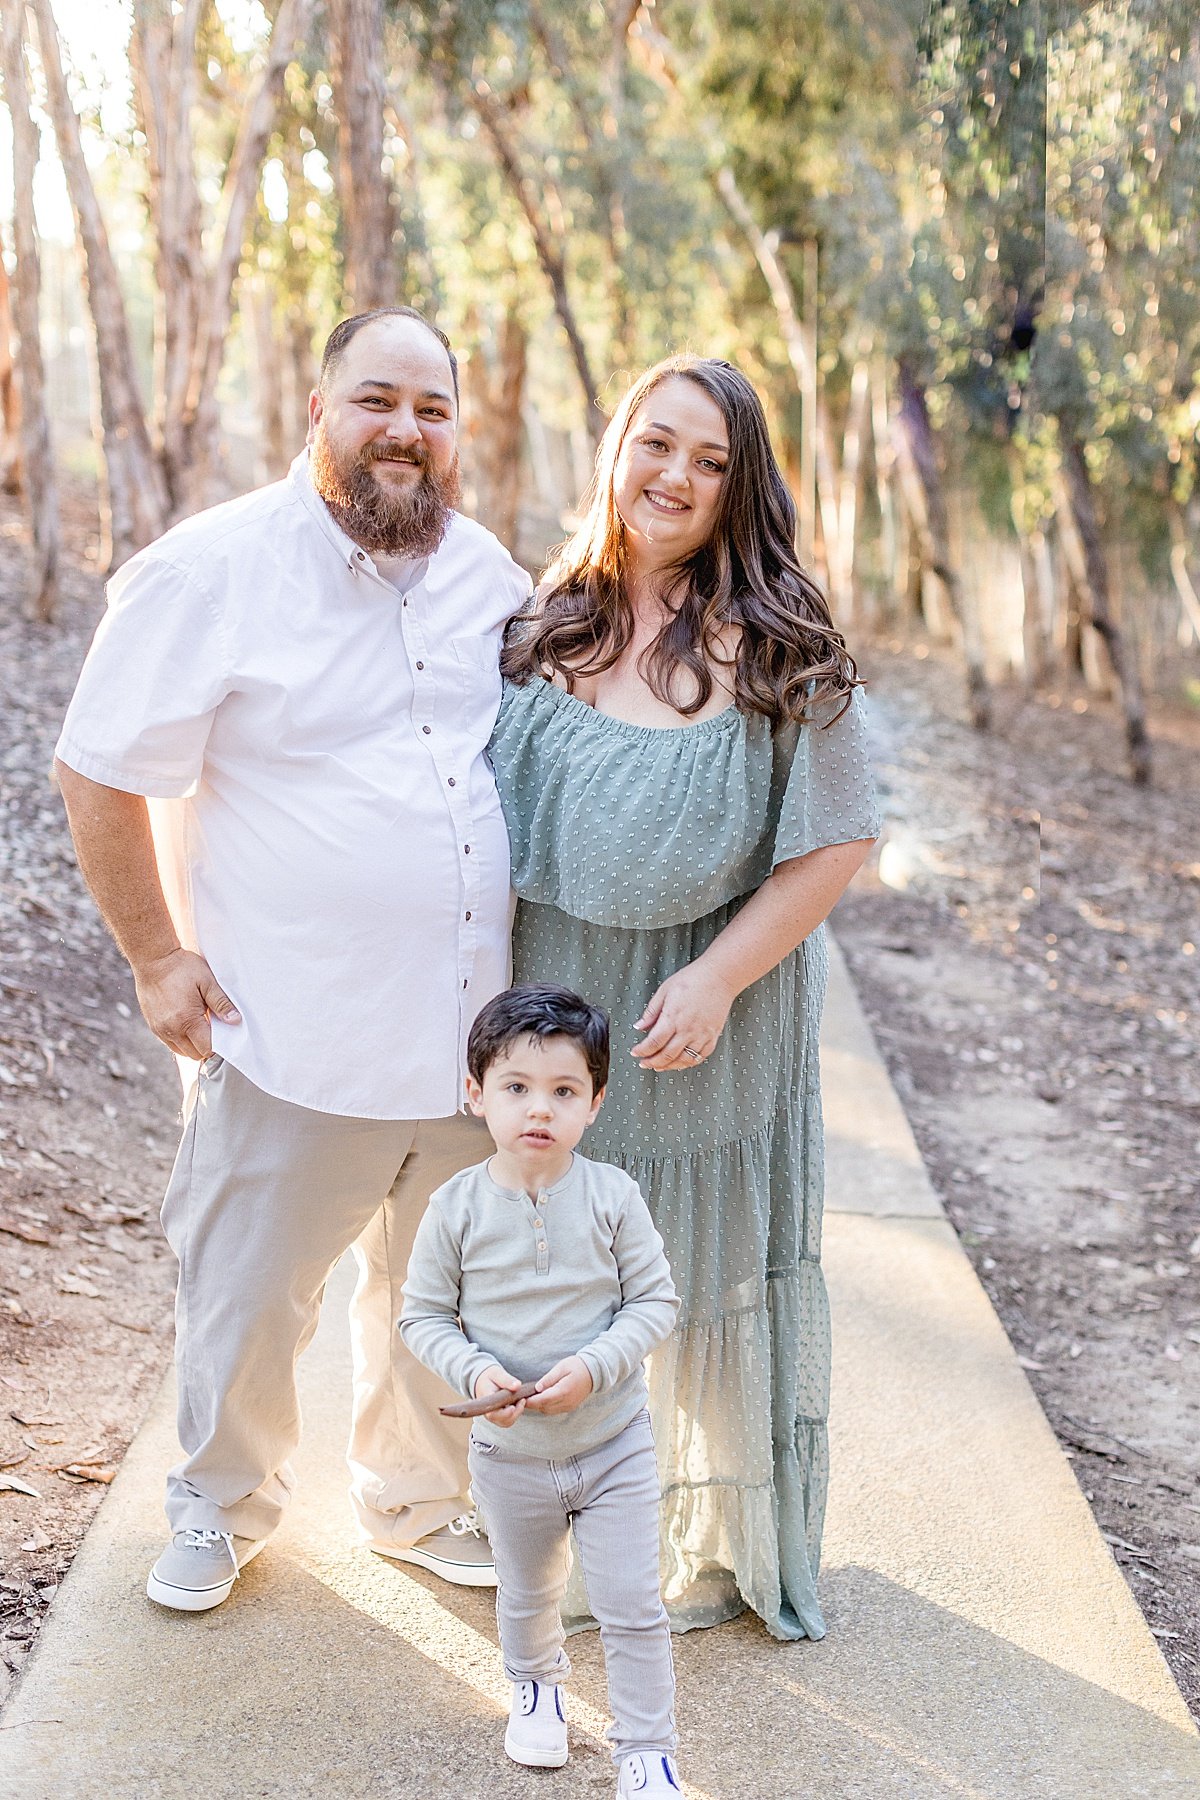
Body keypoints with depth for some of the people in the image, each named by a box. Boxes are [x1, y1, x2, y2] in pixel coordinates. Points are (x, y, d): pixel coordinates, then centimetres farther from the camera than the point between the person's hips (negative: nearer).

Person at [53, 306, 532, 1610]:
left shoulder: (486, 571, 4)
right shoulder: (209, 573, -13)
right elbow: (101, 778, -8)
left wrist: (533, 944, 13)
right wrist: (157, 957, -9)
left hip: (470, 1027, 5)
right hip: (289, 1035, -4)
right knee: (246, 1296, 12)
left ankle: (416, 1501, 44)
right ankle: (223, 1504, 39)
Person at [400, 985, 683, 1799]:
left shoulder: (612, 1196, -15)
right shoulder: (458, 1206, -13)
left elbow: (656, 1302, -10)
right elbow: (424, 1314, -4)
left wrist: (593, 1367, -23)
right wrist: (474, 1371, -22)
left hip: (614, 1443, -1)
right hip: (510, 1453, 2)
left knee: (634, 1608, 3)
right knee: (527, 1594, 24)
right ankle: (537, 1684, 54)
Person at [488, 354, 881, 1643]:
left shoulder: (776, 645, -11)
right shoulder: (550, 629, 3)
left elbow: (836, 841, -12)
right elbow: (500, 814, 11)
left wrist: (718, 979, -19)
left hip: (709, 1013, -4)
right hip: (562, 1006, 4)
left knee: (712, 1269, 9)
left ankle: (727, 1547, 31)